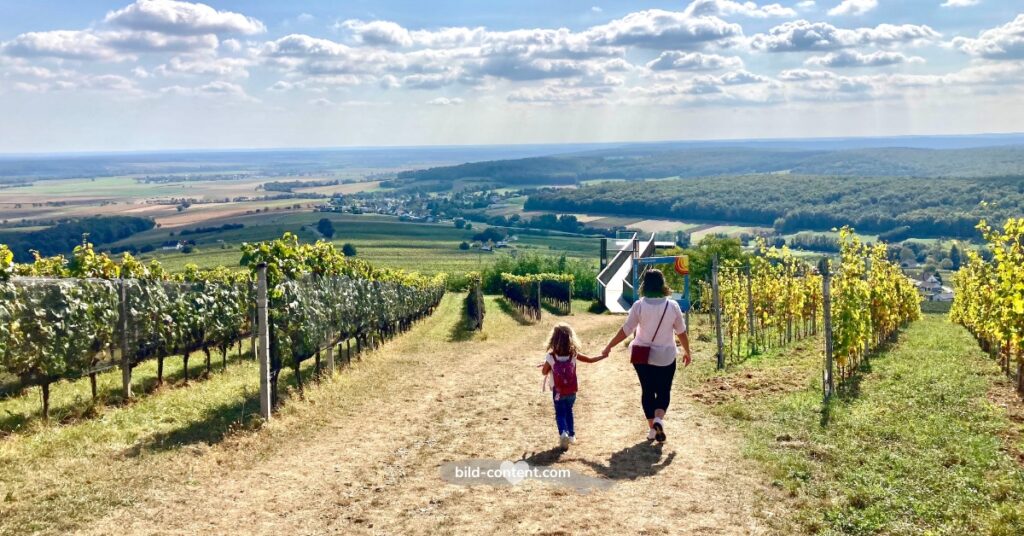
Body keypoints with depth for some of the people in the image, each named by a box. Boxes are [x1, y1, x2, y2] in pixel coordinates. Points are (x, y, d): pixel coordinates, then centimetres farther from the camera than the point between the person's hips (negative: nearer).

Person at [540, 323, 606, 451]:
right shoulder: (574, 354, -12)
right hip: (571, 391, 3)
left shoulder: (551, 357, -19)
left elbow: (544, 372, -5)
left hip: (558, 392, -3)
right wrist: (604, 355, 14)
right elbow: (590, 360, -1)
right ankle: (571, 434, 26)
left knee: (560, 414, 8)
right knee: (568, 412, 23)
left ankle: (563, 433, -16)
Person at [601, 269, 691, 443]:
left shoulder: (639, 305, -11)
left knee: (647, 391, 15)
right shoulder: (672, 306, -8)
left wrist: (609, 347, 0)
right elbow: (681, 332, 0)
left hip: (642, 357, 0)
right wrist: (687, 352, 15)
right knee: (664, 391, 12)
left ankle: (652, 428, 18)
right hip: (666, 357, 0)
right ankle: (659, 419, -15)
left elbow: (625, 330, -10)